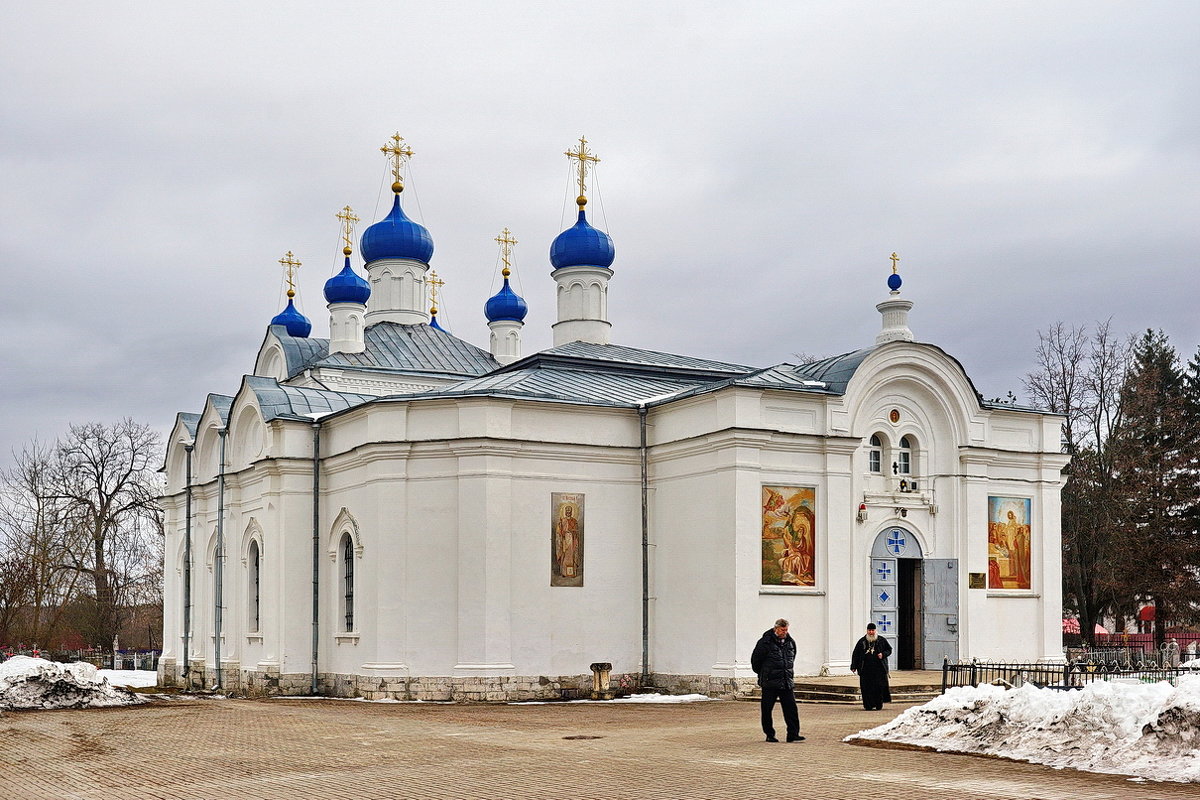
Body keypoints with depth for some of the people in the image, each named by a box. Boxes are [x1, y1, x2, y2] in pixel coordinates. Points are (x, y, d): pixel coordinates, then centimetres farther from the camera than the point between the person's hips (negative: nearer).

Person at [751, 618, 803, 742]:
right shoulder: (765, 642, -9)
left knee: (791, 707, -4)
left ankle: (793, 734, -2)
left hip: (787, 682, 4)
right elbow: (755, 660, 0)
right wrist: (762, 675, 9)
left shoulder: (790, 642, 8)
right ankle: (769, 735, 13)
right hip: (770, 683, -4)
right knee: (767, 709, 2)